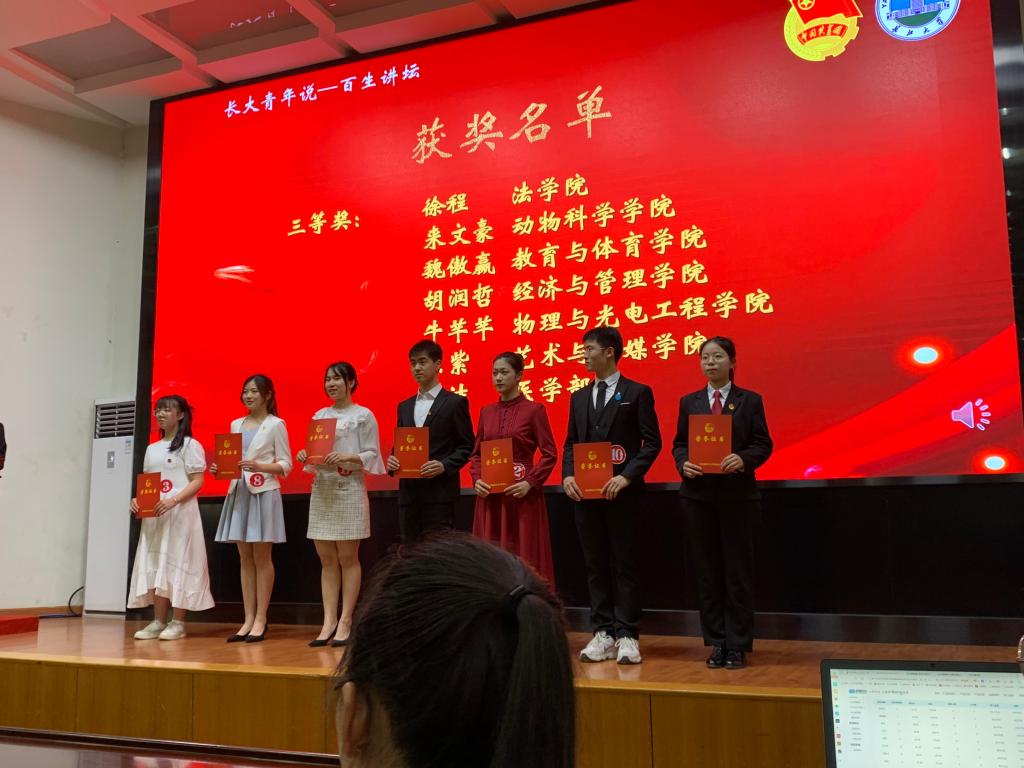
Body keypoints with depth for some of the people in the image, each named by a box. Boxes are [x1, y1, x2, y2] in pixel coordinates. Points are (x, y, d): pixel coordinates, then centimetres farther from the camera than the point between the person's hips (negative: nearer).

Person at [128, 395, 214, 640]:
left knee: (176, 564, -5)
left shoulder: (190, 445, -3)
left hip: (180, 513, -7)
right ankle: (158, 621, 11)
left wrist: (173, 501, -22)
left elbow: (197, 482, -9)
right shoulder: (152, 449, 17)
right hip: (153, 515, 7)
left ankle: (177, 623, 1)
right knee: (154, 565, 5)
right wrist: (137, 499, -2)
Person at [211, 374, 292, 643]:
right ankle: (248, 619, 11)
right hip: (238, 493, 6)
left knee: (261, 557, 0)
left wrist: (258, 466, -20)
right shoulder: (236, 424, 14)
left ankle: (261, 619, 5)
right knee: (245, 559, 7)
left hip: (264, 494, -6)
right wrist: (221, 469, -4)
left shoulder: (275, 424, -3)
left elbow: (286, 464, -6)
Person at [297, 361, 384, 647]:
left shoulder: (363, 415, -1)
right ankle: (329, 621, 10)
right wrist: (305, 456, -5)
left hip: (349, 490, -5)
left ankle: (345, 622, 6)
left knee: (347, 558, 0)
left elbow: (372, 455, -5)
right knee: (327, 559, 6)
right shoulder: (319, 415, 14)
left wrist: (347, 457, -20)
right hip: (321, 489, 5)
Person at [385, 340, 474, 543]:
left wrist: (444, 466, -17)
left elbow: (467, 446, -3)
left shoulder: (455, 403, -1)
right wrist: (392, 459, -1)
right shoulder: (404, 406, 17)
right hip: (408, 492, 6)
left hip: (439, 491, -5)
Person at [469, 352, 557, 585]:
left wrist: (530, 483, -17)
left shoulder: (534, 410, -4)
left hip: (522, 494, -4)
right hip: (490, 495, 5)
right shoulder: (486, 411, 11)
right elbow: (476, 453, 14)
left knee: (524, 558, 0)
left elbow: (550, 454, -6)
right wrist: (476, 480, -3)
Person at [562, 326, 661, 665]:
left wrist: (627, 476, -16)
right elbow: (570, 443, 16)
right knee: (595, 564, 8)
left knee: (624, 564, 0)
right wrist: (568, 475, -2)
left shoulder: (637, 393, -1)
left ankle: (627, 636, 7)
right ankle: (603, 633, 16)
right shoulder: (579, 397, 15)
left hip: (622, 492, -5)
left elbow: (652, 442, -5)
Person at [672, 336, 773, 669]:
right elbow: (678, 444, 10)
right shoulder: (689, 402, 10)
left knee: (738, 570, 2)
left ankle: (738, 645, 10)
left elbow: (763, 444, 0)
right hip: (698, 494, 2)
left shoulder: (750, 401, 3)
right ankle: (716, 642, 16)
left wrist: (743, 459, -19)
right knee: (707, 570, 6)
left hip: (738, 494, -2)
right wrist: (683, 463, -11)